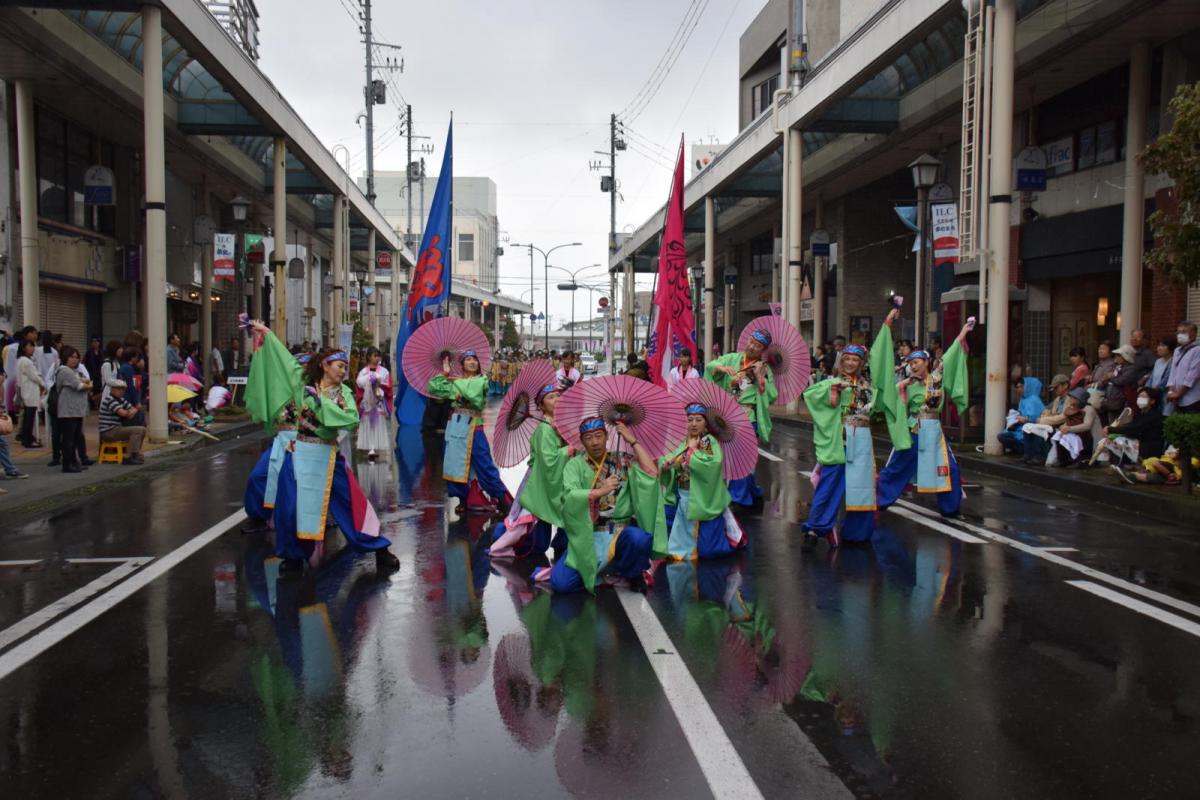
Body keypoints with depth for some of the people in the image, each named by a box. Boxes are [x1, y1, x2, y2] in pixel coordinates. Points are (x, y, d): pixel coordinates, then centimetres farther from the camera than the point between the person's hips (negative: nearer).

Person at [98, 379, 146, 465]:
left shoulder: (121, 399, 15)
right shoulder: (109, 399, -15)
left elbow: (133, 409, 17)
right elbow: (122, 413, -25)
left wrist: (132, 412, -9)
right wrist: (129, 412, -1)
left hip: (117, 429, 10)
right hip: (108, 432, -10)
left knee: (143, 429, 10)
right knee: (137, 430, -22)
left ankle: (136, 455, 12)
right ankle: (128, 457, -20)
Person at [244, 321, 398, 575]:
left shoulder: (344, 392, 0)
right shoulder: (305, 382, 3)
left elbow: (352, 419, -15)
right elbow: (285, 357, 11)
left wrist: (322, 401, -15)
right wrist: (266, 332, 17)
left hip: (327, 455, -1)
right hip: (300, 452, 1)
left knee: (351, 501, 0)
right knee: (292, 506, 2)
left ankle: (378, 548, 7)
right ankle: (294, 554, 22)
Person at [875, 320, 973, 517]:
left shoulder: (938, 377, 4)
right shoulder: (908, 385, 0)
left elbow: (953, 353, 6)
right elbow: (902, 410, -4)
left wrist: (964, 332, 7)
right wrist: (901, 391, -14)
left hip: (934, 431, 2)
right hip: (913, 430, -2)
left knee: (948, 469, 2)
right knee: (896, 466, 2)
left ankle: (950, 507, 16)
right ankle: (879, 500, 10)